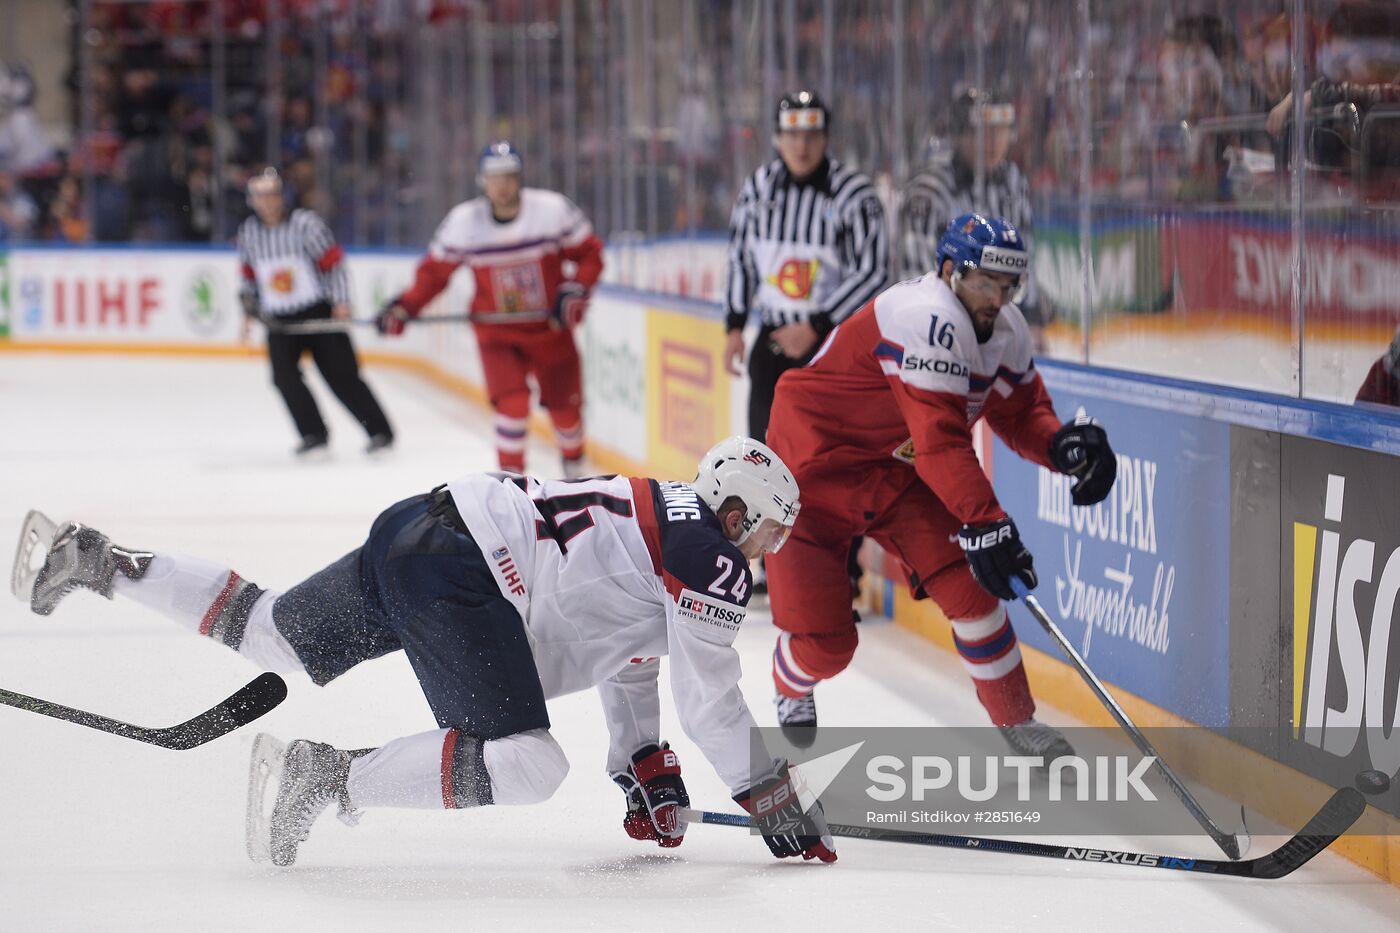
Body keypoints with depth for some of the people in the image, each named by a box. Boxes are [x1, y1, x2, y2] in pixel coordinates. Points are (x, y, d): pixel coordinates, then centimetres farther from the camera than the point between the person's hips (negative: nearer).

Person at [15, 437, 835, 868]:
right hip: (459, 579, -10)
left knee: (271, 631, 23)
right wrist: (771, 800, 1)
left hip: (421, 530, 10)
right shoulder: (713, 562, -6)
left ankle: (100, 563, 24)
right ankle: (330, 777, -21)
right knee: (524, 766, -18)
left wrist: (644, 773, 31)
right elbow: (707, 695, -8)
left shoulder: (664, 519, 23)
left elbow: (627, 656, 31)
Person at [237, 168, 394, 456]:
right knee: (284, 376, -12)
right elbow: (249, 274, 18)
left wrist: (340, 301, -16)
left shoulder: (304, 223, -11)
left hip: (319, 311, -4)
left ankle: (379, 431, 0)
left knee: (341, 374, -6)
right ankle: (313, 434, -2)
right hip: (279, 320, 4)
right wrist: (249, 311, 13)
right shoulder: (248, 232, 5)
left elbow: (333, 260, -10)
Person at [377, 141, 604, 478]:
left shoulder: (554, 209, -14)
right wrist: (404, 308, -11)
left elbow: (589, 253, -3)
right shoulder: (463, 221, -10)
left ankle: (575, 472, 38)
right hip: (497, 331, -1)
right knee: (512, 404, -19)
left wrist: (575, 291, -18)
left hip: (550, 327, 1)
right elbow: (435, 271, 1)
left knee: (565, 406, 10)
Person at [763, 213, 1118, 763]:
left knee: (967, 581, -11)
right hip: (815, 466, -7)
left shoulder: (1007, 333, -3)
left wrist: (1063, 445, -14)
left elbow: (1020, 413, 9)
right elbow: (940, 440, -36)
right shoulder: (928, 319, -31)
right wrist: (985, 523, -42)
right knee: (824, 644, -7)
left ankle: (1018, 723, 3)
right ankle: (792, 692, 30)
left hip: (897, 472, 7)